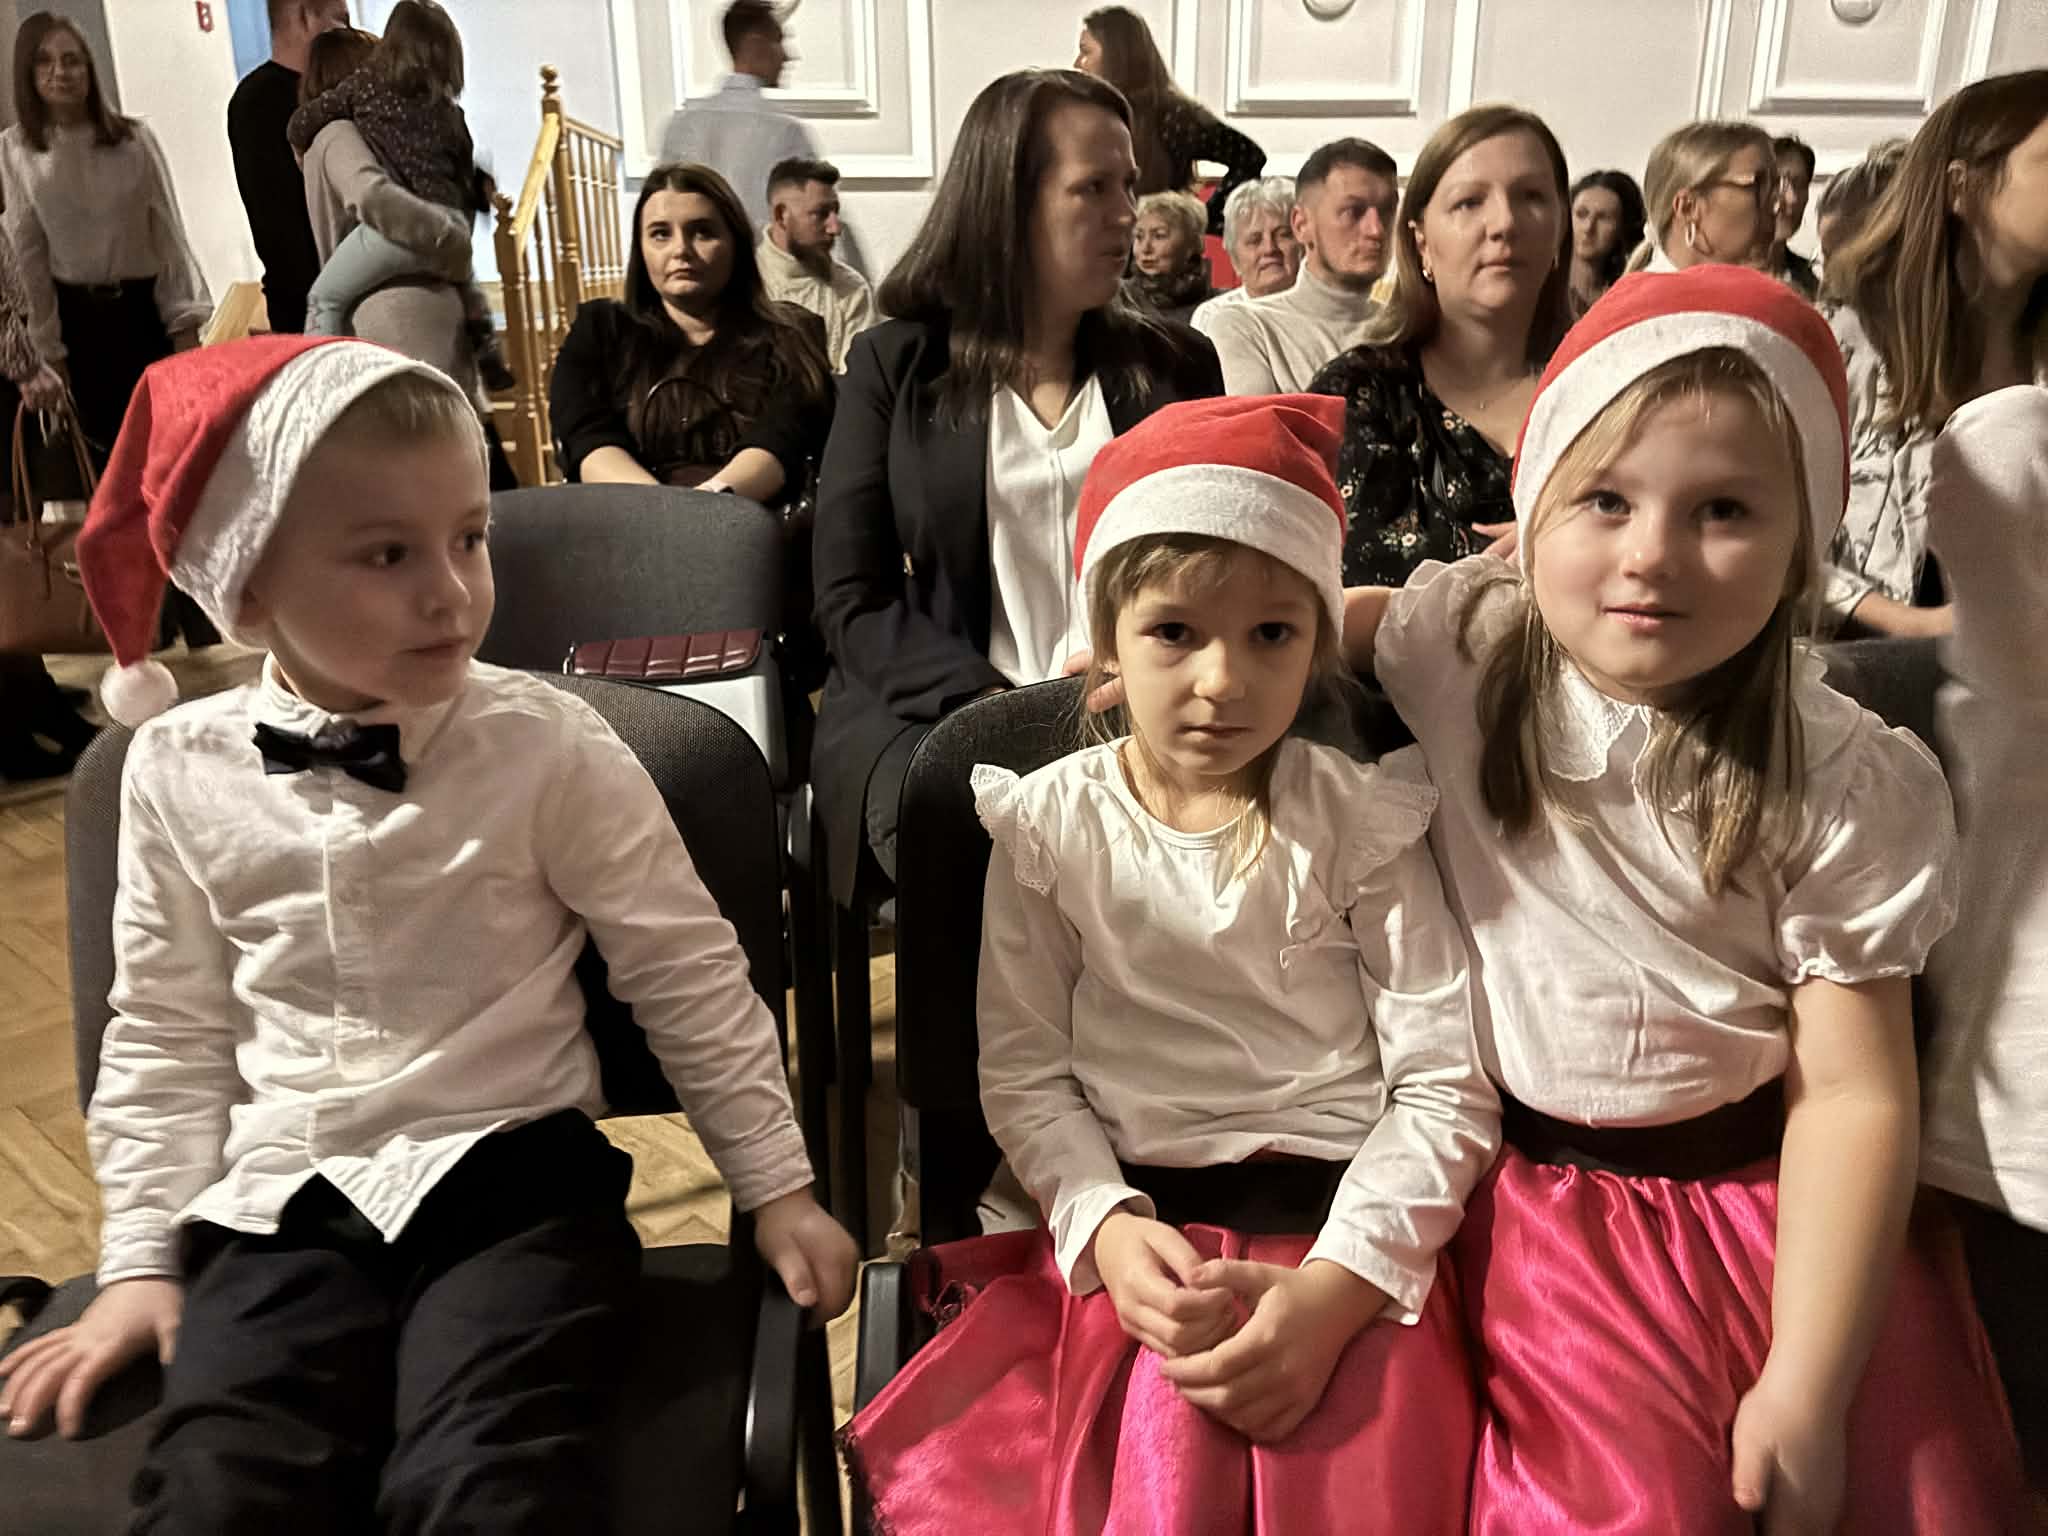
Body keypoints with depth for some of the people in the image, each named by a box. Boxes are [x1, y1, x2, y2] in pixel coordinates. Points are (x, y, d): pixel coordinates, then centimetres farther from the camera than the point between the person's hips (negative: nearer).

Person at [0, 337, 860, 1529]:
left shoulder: (548, 747, -9)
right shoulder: (181, 772, -1)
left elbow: (690, 975, -1)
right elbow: (166, 1034, 11)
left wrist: (776, 1187, 2)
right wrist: (144, 1256, 9)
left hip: (512, 1174, -2)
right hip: (283, 1203, 3)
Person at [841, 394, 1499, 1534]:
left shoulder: (1364, 827, -2)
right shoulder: (1051, 828, 0)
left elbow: (1448, 1085, -4)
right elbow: (1024, 1074, 1)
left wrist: (1334, 1288, -15)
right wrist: (1108, 1230, -15)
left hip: (1349, 1242, 0)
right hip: (1137, 1227, 0)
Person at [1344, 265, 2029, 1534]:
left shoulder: (1847, 787, -12)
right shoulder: (1467, 643, -7)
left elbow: (1854, 1092, -11)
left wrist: (1807, 1393, -14)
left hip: (1772, 1181, 1)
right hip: (1540, 1181, 0)